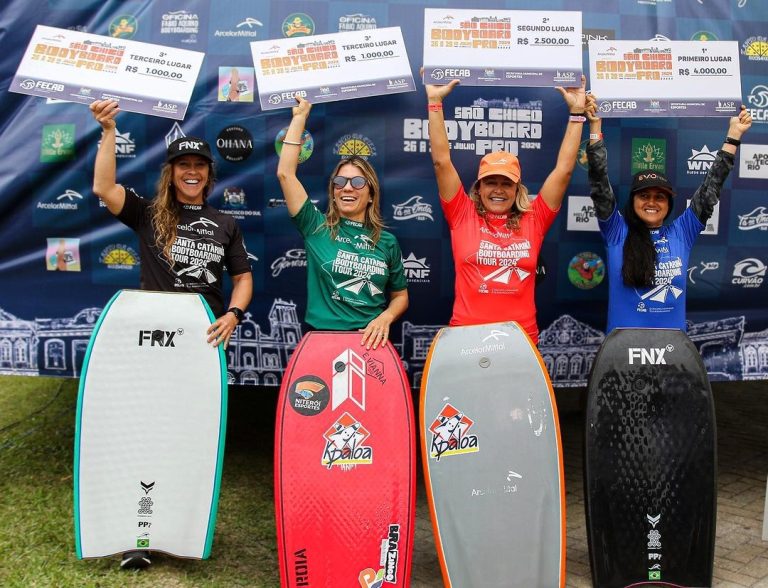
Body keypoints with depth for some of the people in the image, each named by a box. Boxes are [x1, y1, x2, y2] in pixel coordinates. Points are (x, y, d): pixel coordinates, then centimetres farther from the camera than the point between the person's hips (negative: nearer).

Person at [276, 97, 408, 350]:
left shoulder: (387, 242, 8)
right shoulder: (316, 227, 4)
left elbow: (400, 296, 16)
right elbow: (285, 173, -3)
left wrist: (385, 318, -5)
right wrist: (300, 117, 1)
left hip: (370, 340, 1)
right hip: (320, 338, -1)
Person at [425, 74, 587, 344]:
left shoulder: (533, 220, 5)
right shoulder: (463, 216, 3)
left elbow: (564, 169, 5)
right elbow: (441, 160, -1)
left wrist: (576, 113, 5)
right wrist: (434, 101, -3)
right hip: (466, 337, -1)